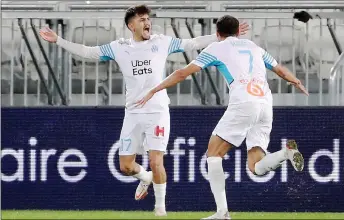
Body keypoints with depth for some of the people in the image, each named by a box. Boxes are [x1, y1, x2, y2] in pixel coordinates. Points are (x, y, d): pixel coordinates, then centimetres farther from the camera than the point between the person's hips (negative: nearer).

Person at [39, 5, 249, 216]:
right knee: (126, 166, 4)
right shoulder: (119, 47, 5)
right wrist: (58, 40, 5)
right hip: (133, 114, 2)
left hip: (158, 113, -2)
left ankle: (160, 205, 7)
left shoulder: (162, 42, 1)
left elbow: (193, 43, 2)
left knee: (156, 162, -13)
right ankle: (145, 177, 38)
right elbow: (87, 52, 10)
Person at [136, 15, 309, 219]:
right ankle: (287, 152, -25)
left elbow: (183, 73, 9)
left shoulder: (216, 48, 13)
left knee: (214, 153, 7)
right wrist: (298, 83, 56)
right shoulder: (253, 47, 27)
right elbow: (281, 71, 36)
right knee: (256, 167, 6)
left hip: (243, 104, -5)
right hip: (266, 105, 5)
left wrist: (154, 91, 16)